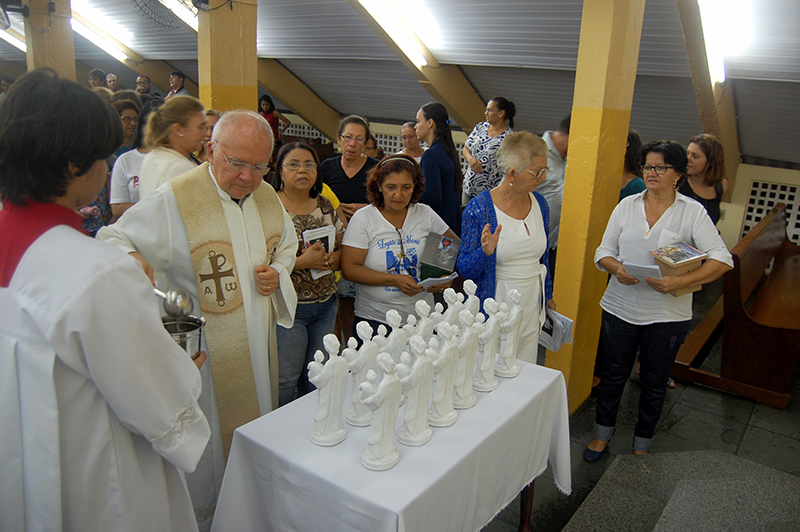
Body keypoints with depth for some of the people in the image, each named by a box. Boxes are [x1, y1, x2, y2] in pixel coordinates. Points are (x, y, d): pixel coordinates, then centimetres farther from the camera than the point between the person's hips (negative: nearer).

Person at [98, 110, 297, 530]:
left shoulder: (267, 197, 4)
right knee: (207, 450, 10)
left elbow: (286, 244, 19)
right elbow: (113, 239, -13)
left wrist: (278, 273, -1)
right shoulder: (173, 200, -16)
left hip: (257, 352, 7)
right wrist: (130, 260, -36)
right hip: (203, 351, -6)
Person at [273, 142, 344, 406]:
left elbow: (343, 247, 15)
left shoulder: (325, 206, 8)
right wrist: (301, 262, -22)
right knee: (284, 380, 2)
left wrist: (334, 258, -7)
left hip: (326, 305, 6)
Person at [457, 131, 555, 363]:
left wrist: (547, 295, 21)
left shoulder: (539, 203, 4)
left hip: (531, 308, 5)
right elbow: (464, 268, -11)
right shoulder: (479, 208, -14)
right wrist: (485, 252, -30)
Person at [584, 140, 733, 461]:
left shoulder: (692, 212, -5)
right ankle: (603, 432, 36)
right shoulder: (627, 206, 3)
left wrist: (680, 281, -26)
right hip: (621, 307, 2)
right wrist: (617, 268, -18)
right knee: (613, 374, 13)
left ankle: (642, 442, 36)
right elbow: (603, 252, 4)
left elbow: (722, 260, -12)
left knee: (654, 382, 14)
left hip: (667, 314, -2)